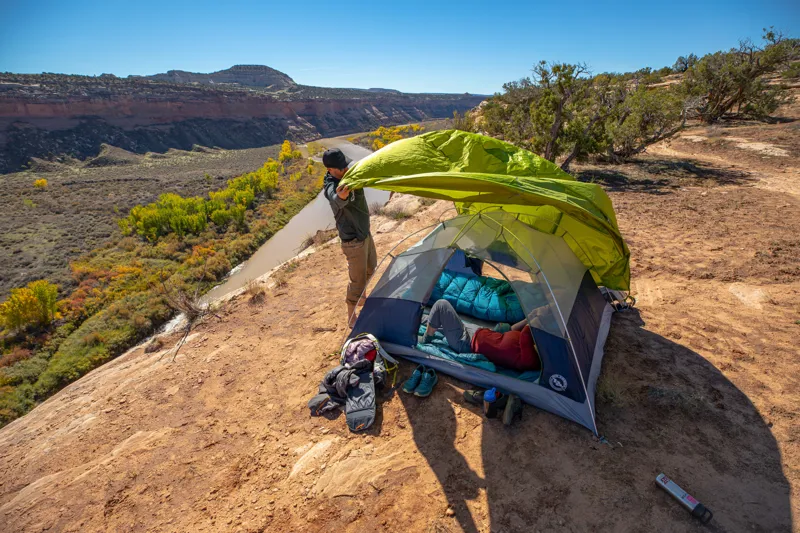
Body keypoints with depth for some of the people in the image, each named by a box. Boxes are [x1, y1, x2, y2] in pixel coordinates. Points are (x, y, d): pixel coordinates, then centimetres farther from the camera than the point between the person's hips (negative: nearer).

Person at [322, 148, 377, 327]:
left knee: (371, 267, 26)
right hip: (353, 240, -9)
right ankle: (351, 317, 21)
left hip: (365, 232, 9)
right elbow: (337, 200, -49)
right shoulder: (331, 186, -26)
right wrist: (340, 196, -74)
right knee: (358, 279, 1)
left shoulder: (351, 174, -3)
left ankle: (359, 298, 50)